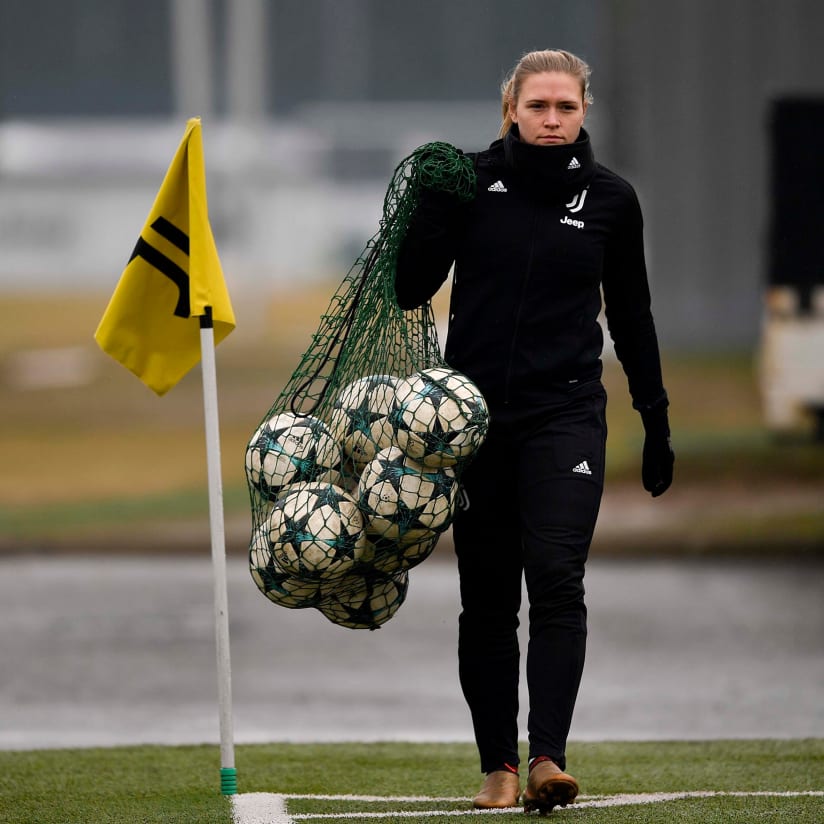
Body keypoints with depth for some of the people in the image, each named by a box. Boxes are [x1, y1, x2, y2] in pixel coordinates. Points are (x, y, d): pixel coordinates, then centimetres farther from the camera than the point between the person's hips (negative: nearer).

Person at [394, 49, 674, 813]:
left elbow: (631, 314, 13)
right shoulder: (468, 182, -2)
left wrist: (656, 420, 16)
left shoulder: (610, 198, 3)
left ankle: (548, 757, -21)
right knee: (486, 598, 5)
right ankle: (497, 766, 12)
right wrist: (427, 205, -18)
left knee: (556, 578, -16)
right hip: (475, 413, 1)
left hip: (566, 415, 0)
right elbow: (410, 287, -3)